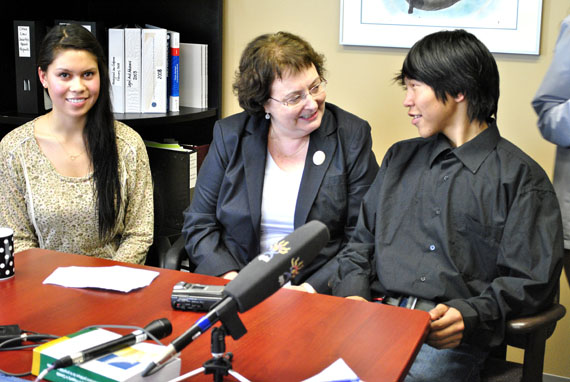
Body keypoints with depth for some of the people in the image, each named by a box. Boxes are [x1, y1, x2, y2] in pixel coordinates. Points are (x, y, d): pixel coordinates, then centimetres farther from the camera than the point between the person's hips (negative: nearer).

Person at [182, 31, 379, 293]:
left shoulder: (352, 135, 1)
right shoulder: (230, 135, 6)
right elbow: (198, 224, 7)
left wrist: (313, 288, -14)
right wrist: (231, 279, -10)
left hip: (317, 294, -1)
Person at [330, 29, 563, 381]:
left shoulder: (521, 177, 3)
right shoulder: (400, 158, 21)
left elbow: (531, 280, -2)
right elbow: (361, 241, 21)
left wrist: (469, 316, -17)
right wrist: (353, 294, 2)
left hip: (447, 338, -4)